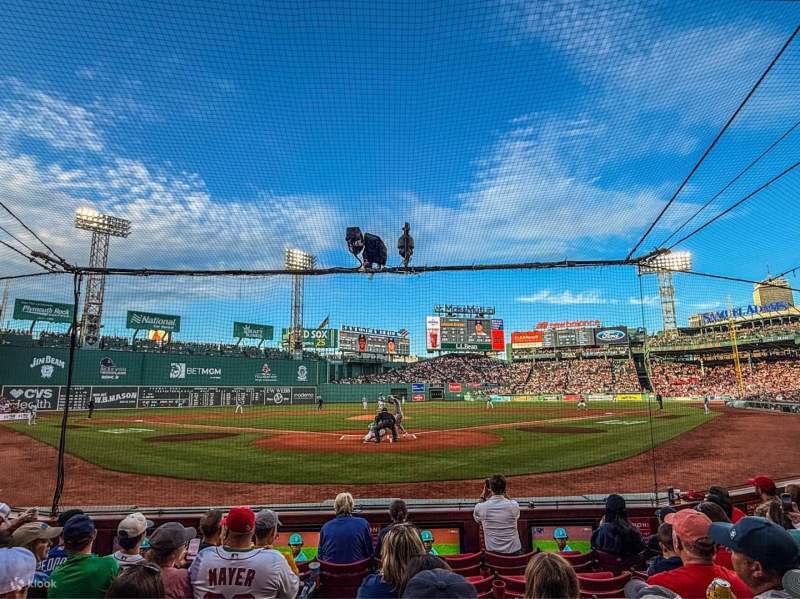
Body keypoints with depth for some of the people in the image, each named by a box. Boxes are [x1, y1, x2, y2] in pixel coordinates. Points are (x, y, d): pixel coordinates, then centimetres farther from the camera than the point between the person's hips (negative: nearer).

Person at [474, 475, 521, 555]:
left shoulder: (481, 507, -13)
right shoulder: (514, 505, -13)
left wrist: (483, 496, 9)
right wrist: (504, 494, 9)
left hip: (492, 552, 0)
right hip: (513, 552, 0)